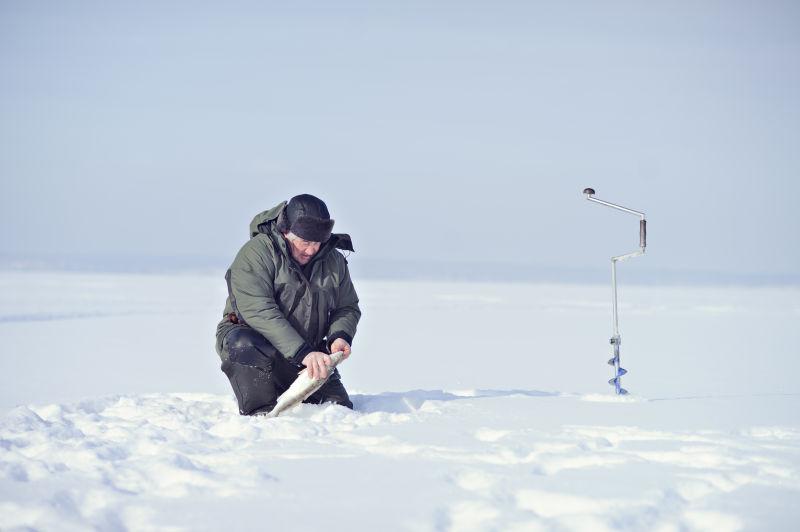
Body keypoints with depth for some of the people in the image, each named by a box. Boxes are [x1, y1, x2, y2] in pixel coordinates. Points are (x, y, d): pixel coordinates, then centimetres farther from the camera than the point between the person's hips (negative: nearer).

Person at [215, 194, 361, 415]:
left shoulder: (334, 261, 2)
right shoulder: (255, 254, -18)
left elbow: (347, 308, 13)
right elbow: (258, 312, -29)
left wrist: (340, 336, -12)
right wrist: (302, 352, -38)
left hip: (308, 353, 5)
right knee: (243, 344, -40)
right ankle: (261, 413, -24)